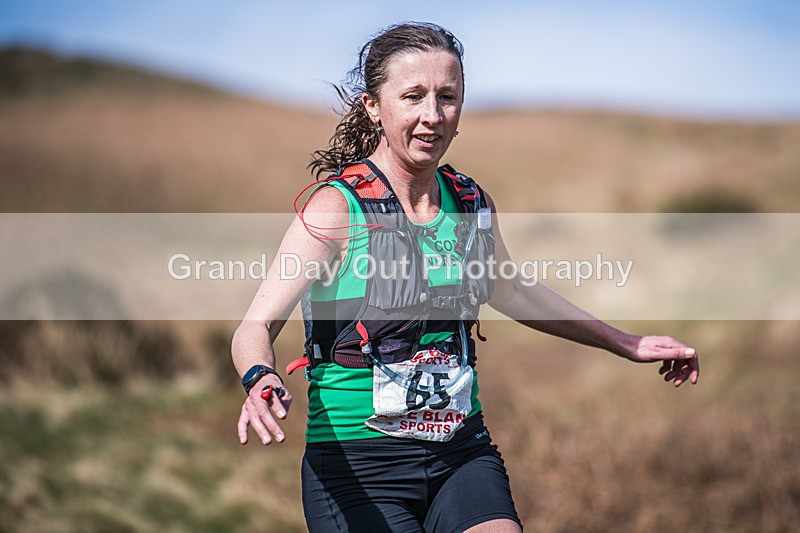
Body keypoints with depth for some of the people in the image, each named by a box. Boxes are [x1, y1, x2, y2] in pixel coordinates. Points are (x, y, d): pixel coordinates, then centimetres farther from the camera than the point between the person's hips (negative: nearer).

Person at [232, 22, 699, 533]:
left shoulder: (472, 202, 6)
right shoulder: (338, 208, -11)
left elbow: (512, 291, 25)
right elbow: (256, 327, -16)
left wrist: (627, 344, 33)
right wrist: (262, 382, -39)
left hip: (464, 453, 4)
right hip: (357, 465, -4)